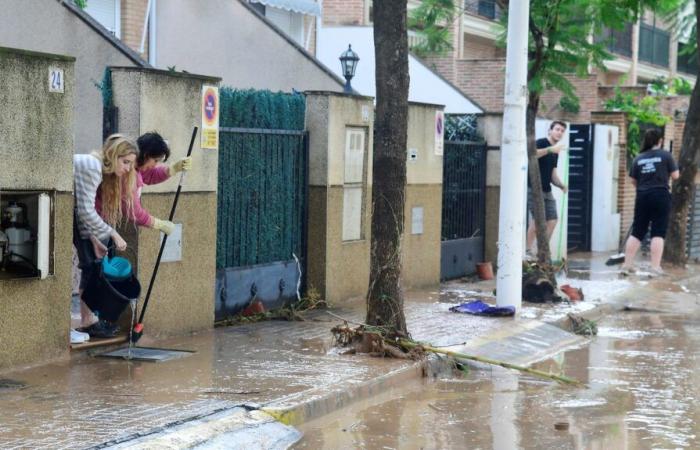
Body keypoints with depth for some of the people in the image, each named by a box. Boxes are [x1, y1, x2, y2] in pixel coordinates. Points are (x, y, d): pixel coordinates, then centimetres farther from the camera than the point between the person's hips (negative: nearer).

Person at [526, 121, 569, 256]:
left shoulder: (555, 152, 17)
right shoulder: (540, 143, -7)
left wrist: (561, 185, 1)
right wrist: (551, 149, -38)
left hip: (547, 190, 8)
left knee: (552, 220, 4)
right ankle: (528, 250, -7)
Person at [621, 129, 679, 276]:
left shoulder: (639, 158, 5)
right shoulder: (666, 155, -4)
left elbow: (634, 181, 8)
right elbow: (675, 176, -3)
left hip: (642, 196, 4)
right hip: (660, 196, -4)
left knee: (637, 232, 9)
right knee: (658, 233, -1)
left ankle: (627, 264, 10)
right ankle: (655, 267, -4)